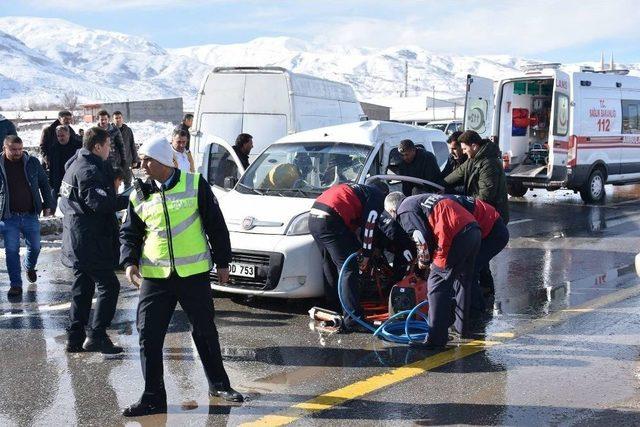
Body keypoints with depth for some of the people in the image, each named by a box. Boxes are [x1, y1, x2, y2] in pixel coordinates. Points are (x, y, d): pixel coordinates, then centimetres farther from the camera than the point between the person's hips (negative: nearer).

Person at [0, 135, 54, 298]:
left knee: (35, 247, 14)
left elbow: (44, 184, 7)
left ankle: (30, 267, 44)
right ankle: (15, 284, 11)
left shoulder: (32, 163, -3)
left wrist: (48, 205, 4)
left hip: (30, 216, 2)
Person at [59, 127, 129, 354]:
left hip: (76, 239, 10)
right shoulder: (89, 170, -17)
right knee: (109, 286, -4)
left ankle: (75, 338, 19)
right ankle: (97, 336, -5)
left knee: (82, 287, 15)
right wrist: (128, 199, -19)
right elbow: (99, 203, -28)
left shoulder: (75, 165, 15)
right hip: (89, 240, -10)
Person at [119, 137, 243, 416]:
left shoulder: (195, 184, -3)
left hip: (194, 274, -2)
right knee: (149, 336, -2)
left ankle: (219, 384, 30)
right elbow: (129, 233, 11)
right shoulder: (139, 195, 4)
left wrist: (222, 262, 3)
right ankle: (153, 397, 10)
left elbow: (215, 224, 2)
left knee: (205, 331, 11)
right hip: (154, 277, 2)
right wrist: (129, 262, -7)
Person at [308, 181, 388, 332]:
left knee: (330, 266, 21)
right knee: (348, 269, -4)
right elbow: (368, 225, -1)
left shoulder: (358, 189, 35)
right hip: (330, 220, -9)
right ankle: (352, 320, -6)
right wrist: (366, 254, 4)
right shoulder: (378, 196, 11)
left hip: (314, 216, 9)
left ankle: (334, 310, 28)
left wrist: (357, 248, 35)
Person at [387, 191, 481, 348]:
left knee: (437, 285, -1)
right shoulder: (421, 199, 32)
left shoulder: (405, 210, 5)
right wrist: (429, 258, 33)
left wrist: (424, 260, 11)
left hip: (458, 237, -9)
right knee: (463, 280, 26)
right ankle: (462, 327, 39)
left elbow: (421, 238, -6)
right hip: (474, 230, 9)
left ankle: (436, 338, -1)